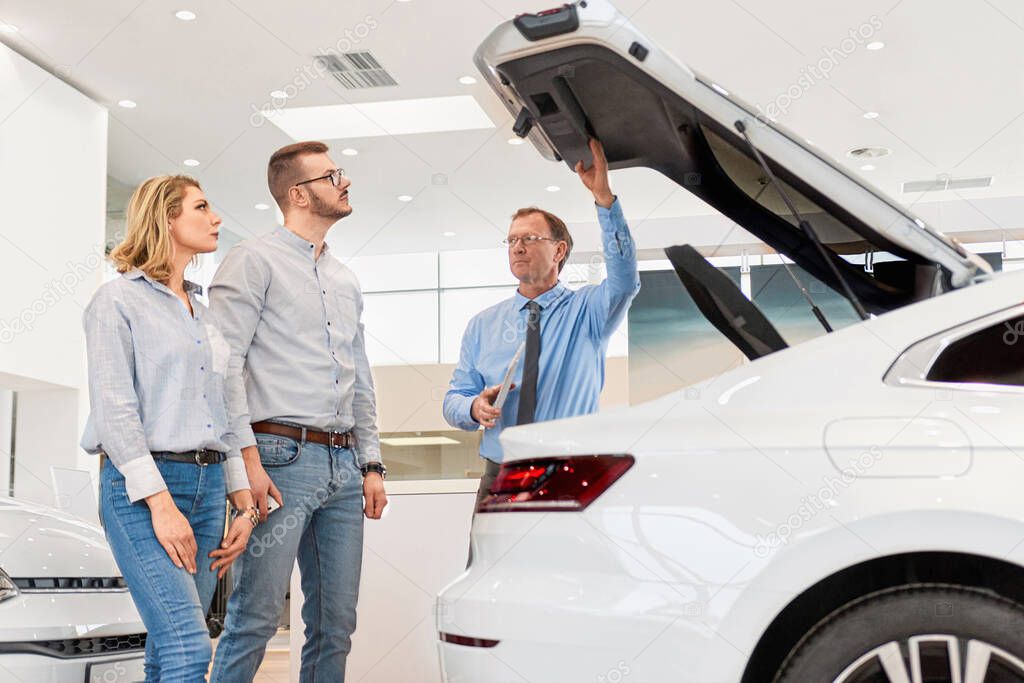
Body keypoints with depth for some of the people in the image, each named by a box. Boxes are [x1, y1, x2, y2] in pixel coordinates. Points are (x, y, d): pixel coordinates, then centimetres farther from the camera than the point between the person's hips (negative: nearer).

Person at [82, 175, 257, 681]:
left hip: (208, 485, 7)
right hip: (141, 486, -7)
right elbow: (115, 410, -10)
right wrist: (160, 503, -17)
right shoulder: (119, 300, -1)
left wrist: (243, 502, 11)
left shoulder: (205, 313, 21)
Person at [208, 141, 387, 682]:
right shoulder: (255, 261, 0)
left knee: (336, 623, 8)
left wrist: (371, 464, 15)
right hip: (282, 458, -7)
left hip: (345, 464, 7)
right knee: (255, 618, -10)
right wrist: (248, 459, -17)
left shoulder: (346, 281, 22)